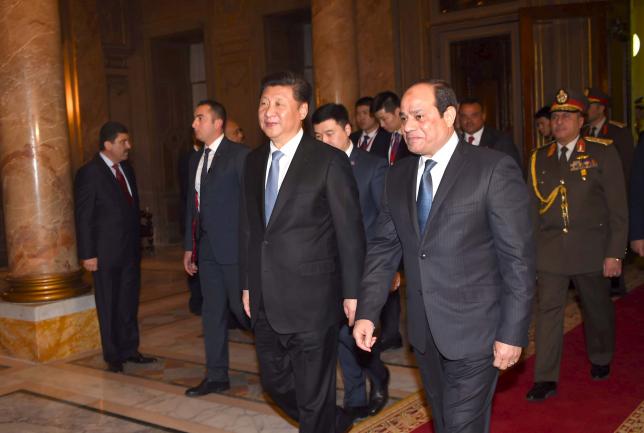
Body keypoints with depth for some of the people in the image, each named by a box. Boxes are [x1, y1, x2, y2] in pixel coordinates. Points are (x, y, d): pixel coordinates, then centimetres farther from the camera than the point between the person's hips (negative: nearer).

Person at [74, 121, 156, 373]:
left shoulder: (126, 169, 10)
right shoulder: (89, 173, -11)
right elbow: (83, 217, -11)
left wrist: (137, 243, 12)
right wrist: (88, 254, -13)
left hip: (130, 250, 6)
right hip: (106, 252, -6)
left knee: (129, 303, 12)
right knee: (109, 307, 6)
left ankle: (130, 350, 23)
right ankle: (113, 357, 17)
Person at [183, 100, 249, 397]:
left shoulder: (239, 155, -9)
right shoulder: (196, 160, 14)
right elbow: (192, 205, 17)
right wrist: (189, 246, 16)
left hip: (234, 248, -7)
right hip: (207, 250, 8)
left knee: (243, 308, 0)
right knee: (212, 313, 12)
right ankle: (216, 376, 23)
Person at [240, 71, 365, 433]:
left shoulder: (330, 161, -10)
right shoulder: (255, 161, 9)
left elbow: (350, 232, -9)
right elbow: (250, 226, 13)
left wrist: (352, 293, -9)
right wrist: (249, 284, 14)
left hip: (311, 298, -6)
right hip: (266, 301, 7)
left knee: (313, 395, 6)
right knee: (275, 381, 19)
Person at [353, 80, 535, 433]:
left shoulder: (494, 169, -11)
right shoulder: (398, 175, 6)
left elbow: (518, 257, -12)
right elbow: (383, 246, 7)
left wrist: (513, 332, -14)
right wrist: (366, 312, -1)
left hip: (474, 330, -6)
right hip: (423, 331, 6)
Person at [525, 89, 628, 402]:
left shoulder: (602, 154, -3)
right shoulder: (539, 158, 7)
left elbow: (618, 208, -5)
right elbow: (533, 206, 9)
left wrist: (614, 254, -10)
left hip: (591, 248, -2)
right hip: (549, 249, 2)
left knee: (597, 308, 15)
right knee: (548, 311, -2)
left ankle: (601, 361, 40)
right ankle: (546, 379, 4)